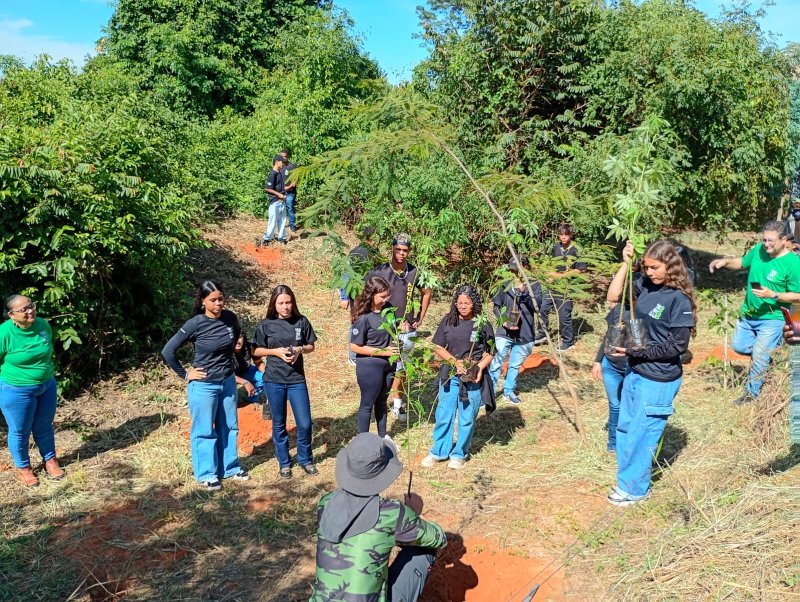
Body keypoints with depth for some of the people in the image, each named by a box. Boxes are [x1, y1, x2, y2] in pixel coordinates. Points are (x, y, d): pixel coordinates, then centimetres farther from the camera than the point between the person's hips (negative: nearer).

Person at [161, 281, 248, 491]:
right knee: (204, 431, 8)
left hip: (228, 382, 5)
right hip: (203, 385, -5)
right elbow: (167, 352, -13)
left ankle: (230, 468, 31)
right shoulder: (195, 324, -18)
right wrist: (185, 374, -10)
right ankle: (206, 475, 21)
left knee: (228, 427, 16)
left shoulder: (231, 318, -5)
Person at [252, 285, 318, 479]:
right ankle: (284, 463, 27)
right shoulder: (266, 324, -4)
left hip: (297, 379, 1)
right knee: (279, 424, 10)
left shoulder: (301, 321, -2)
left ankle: (305, 459, 23)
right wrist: (276, 351, -14)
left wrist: (300, 349, -13)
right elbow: (255, 351, 2)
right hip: (274, 381, 0)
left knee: (305, 423, 1)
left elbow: (311, 346, 8)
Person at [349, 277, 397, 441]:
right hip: (369, 367, -7)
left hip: (388, 364, 7)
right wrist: (382, 351, -20)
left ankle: (382, 435, 39)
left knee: (382, 401, 22)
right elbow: (355, 347, -20)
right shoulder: (363, 318, -22)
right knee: (368, 404, 9)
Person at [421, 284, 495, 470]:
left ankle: (459, 454, 26)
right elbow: (439, 348, 2)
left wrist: (480, 367, -19)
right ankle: (439, 452, 26)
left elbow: (489, 353, 0)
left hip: (473, 378, -2)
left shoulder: (483, 325, -6)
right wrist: (455, 362, -13)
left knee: (467, 418, 9)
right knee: (443, 415, 10)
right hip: (450, 375, 2)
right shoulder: (448, 321, -1)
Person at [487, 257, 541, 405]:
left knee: (515, 366, 14)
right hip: (504, 333, -1)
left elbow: (537, 306, -15)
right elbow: (496, 306, 7)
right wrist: (503, 321, -9)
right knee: (496, 365, -3)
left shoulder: (534, 286, -2)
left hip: (525, 336, 1)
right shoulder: (506, 286, -1)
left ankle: (509, 391, 34)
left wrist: (524, 292, -28)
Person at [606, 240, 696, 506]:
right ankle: (627, 479, 33)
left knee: (641, 434, 3)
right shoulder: (645, 285, 1)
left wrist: (639, 352, -18)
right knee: (625, 428, 16)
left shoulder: (679, 299, -18)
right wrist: (625, 263, -6)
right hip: (635, 371, 7)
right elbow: (613, 296, 1)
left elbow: (677, 345, -17)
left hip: (658, 380, -7)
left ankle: (634, 488, 20)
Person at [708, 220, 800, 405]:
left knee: (759, 357, -2)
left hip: (772, 319, -6)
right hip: (748, 313, 7)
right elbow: (743, 263, 14)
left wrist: (772, 295, -30)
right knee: (739, 346, 18)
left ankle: (752, 393, 17)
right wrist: (726, 261, -6)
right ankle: (770, 351, 40)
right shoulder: (758, 250, -6)